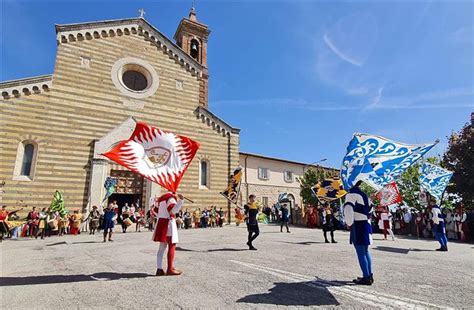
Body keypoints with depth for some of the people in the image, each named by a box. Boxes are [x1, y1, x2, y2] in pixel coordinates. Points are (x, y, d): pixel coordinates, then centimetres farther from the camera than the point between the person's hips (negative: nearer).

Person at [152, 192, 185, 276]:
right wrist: (181, 202, -29)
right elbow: (173, 210, -25)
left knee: (162, 247, 13)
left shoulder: (161, 198, 16)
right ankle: (170, 269, 1)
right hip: (168, 223, -9)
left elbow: (156, 209, 24)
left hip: (160, 223, 9)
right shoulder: (171, 198, -11)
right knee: (172, 246, -2)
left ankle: (159, 269, 16)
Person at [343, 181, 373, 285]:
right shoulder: (364, 195, 16)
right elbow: (369, 210, 22)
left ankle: (366, 277, 0)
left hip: (358, 225, -9)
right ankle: (370, 275, 23)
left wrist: (349, 223, -11)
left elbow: (348, 209, -22)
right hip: (366, 225, 9)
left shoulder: (351, 194, -11)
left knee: (361, 252, -3)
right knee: (365, 251, 17)